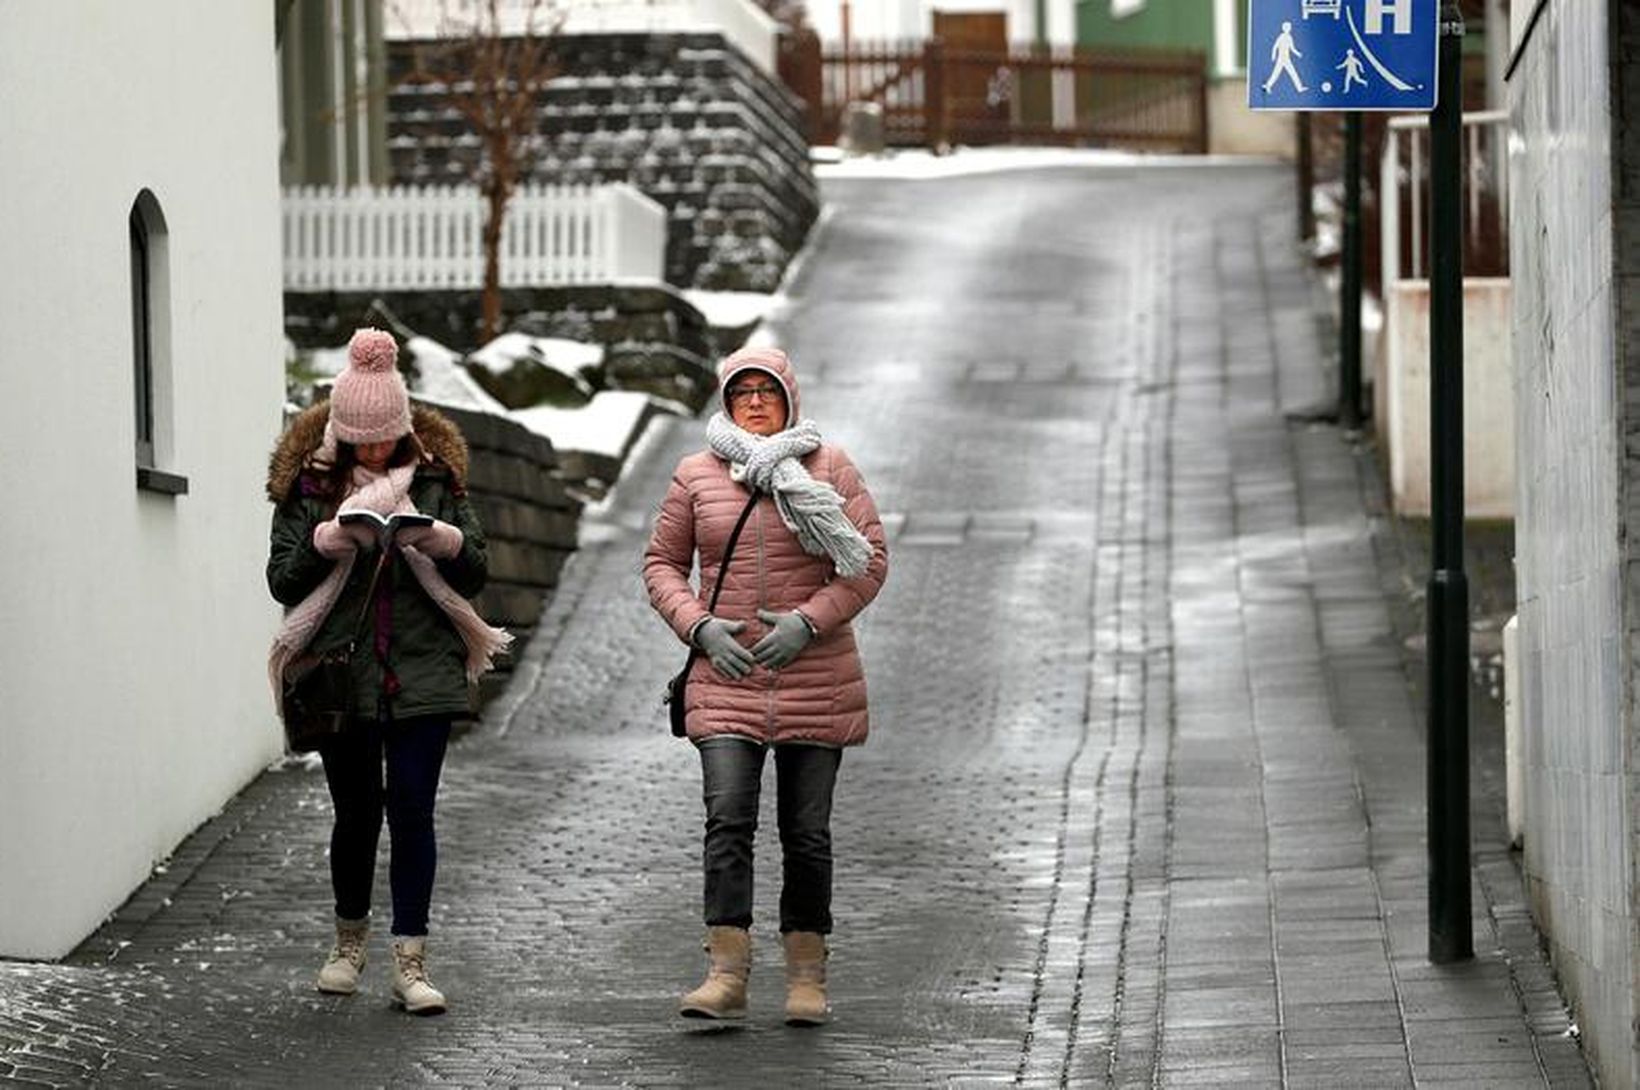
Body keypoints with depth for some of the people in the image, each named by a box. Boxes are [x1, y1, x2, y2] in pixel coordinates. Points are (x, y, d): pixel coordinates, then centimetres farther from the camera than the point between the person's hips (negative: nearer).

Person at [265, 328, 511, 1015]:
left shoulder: (435, 477, 6)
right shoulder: (308, 483, 2)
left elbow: (476, 574, 6)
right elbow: (282, 581, -1)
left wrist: (445, 540, -16)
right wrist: (326, 540, -19)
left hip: (422, 671, 0)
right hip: (340, 671, 0)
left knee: (412, 809, -6)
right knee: (356, 811, 7)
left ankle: (410, 961, -4)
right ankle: (349, 938, 31)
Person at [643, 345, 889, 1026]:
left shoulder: (828, 468, 3)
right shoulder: (697, 475, 7)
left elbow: (870, 560, -1)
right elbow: (662, 563, 11)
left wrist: (808, 621, -13)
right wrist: (700, 627, -6)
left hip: (815, 679, 0)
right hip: (728, 679, 0)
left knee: (807, 831, 4)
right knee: (728, 817, -15)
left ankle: (806, 975, 14)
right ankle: (726, 974, -20)